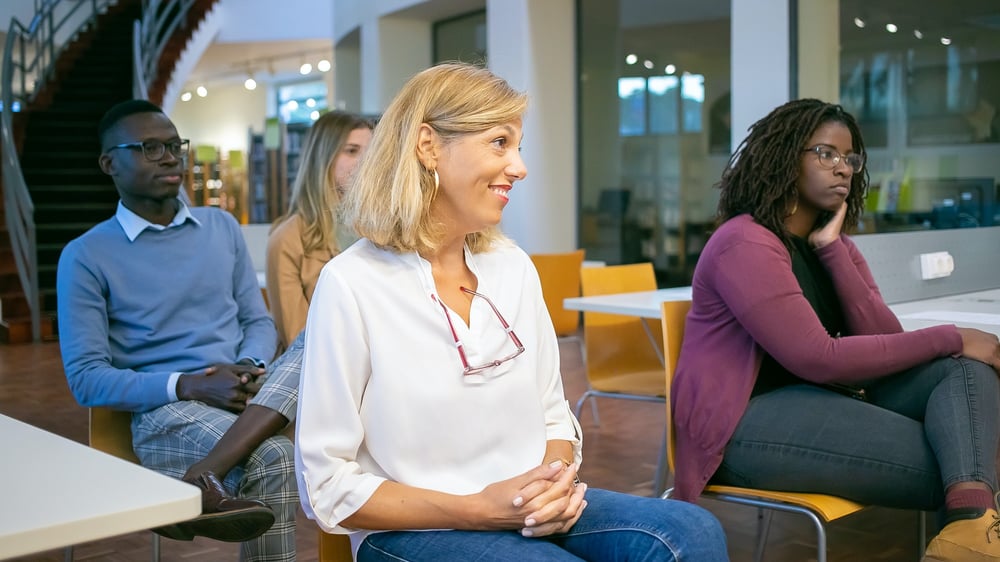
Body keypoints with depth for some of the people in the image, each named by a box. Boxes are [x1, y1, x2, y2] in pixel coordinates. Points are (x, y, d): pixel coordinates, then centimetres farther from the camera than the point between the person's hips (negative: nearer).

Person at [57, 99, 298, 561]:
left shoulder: (222, 227, 15)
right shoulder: (86, 256, 2)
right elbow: (85, 379, -4)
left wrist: (250, 369, -9)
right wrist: (188, 385, -18)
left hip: (247, 396, 5)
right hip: (165, 409, -5)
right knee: (272, 458, -37)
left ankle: (208, 485, -35)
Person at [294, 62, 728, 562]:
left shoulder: (514, 266, 7)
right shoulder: (351, 284, -12)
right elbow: (327, 487, -10)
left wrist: (557, 482, -9)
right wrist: (476, 509, -17)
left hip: (532, 513, 6)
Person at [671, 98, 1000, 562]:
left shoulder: (835, 244, 14)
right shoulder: (745, 244, -14)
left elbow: (884, 340, -1)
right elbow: (819, 360, -22)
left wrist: (831, 249, -9)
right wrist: (950, 338, -15)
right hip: (749, 421, -9)